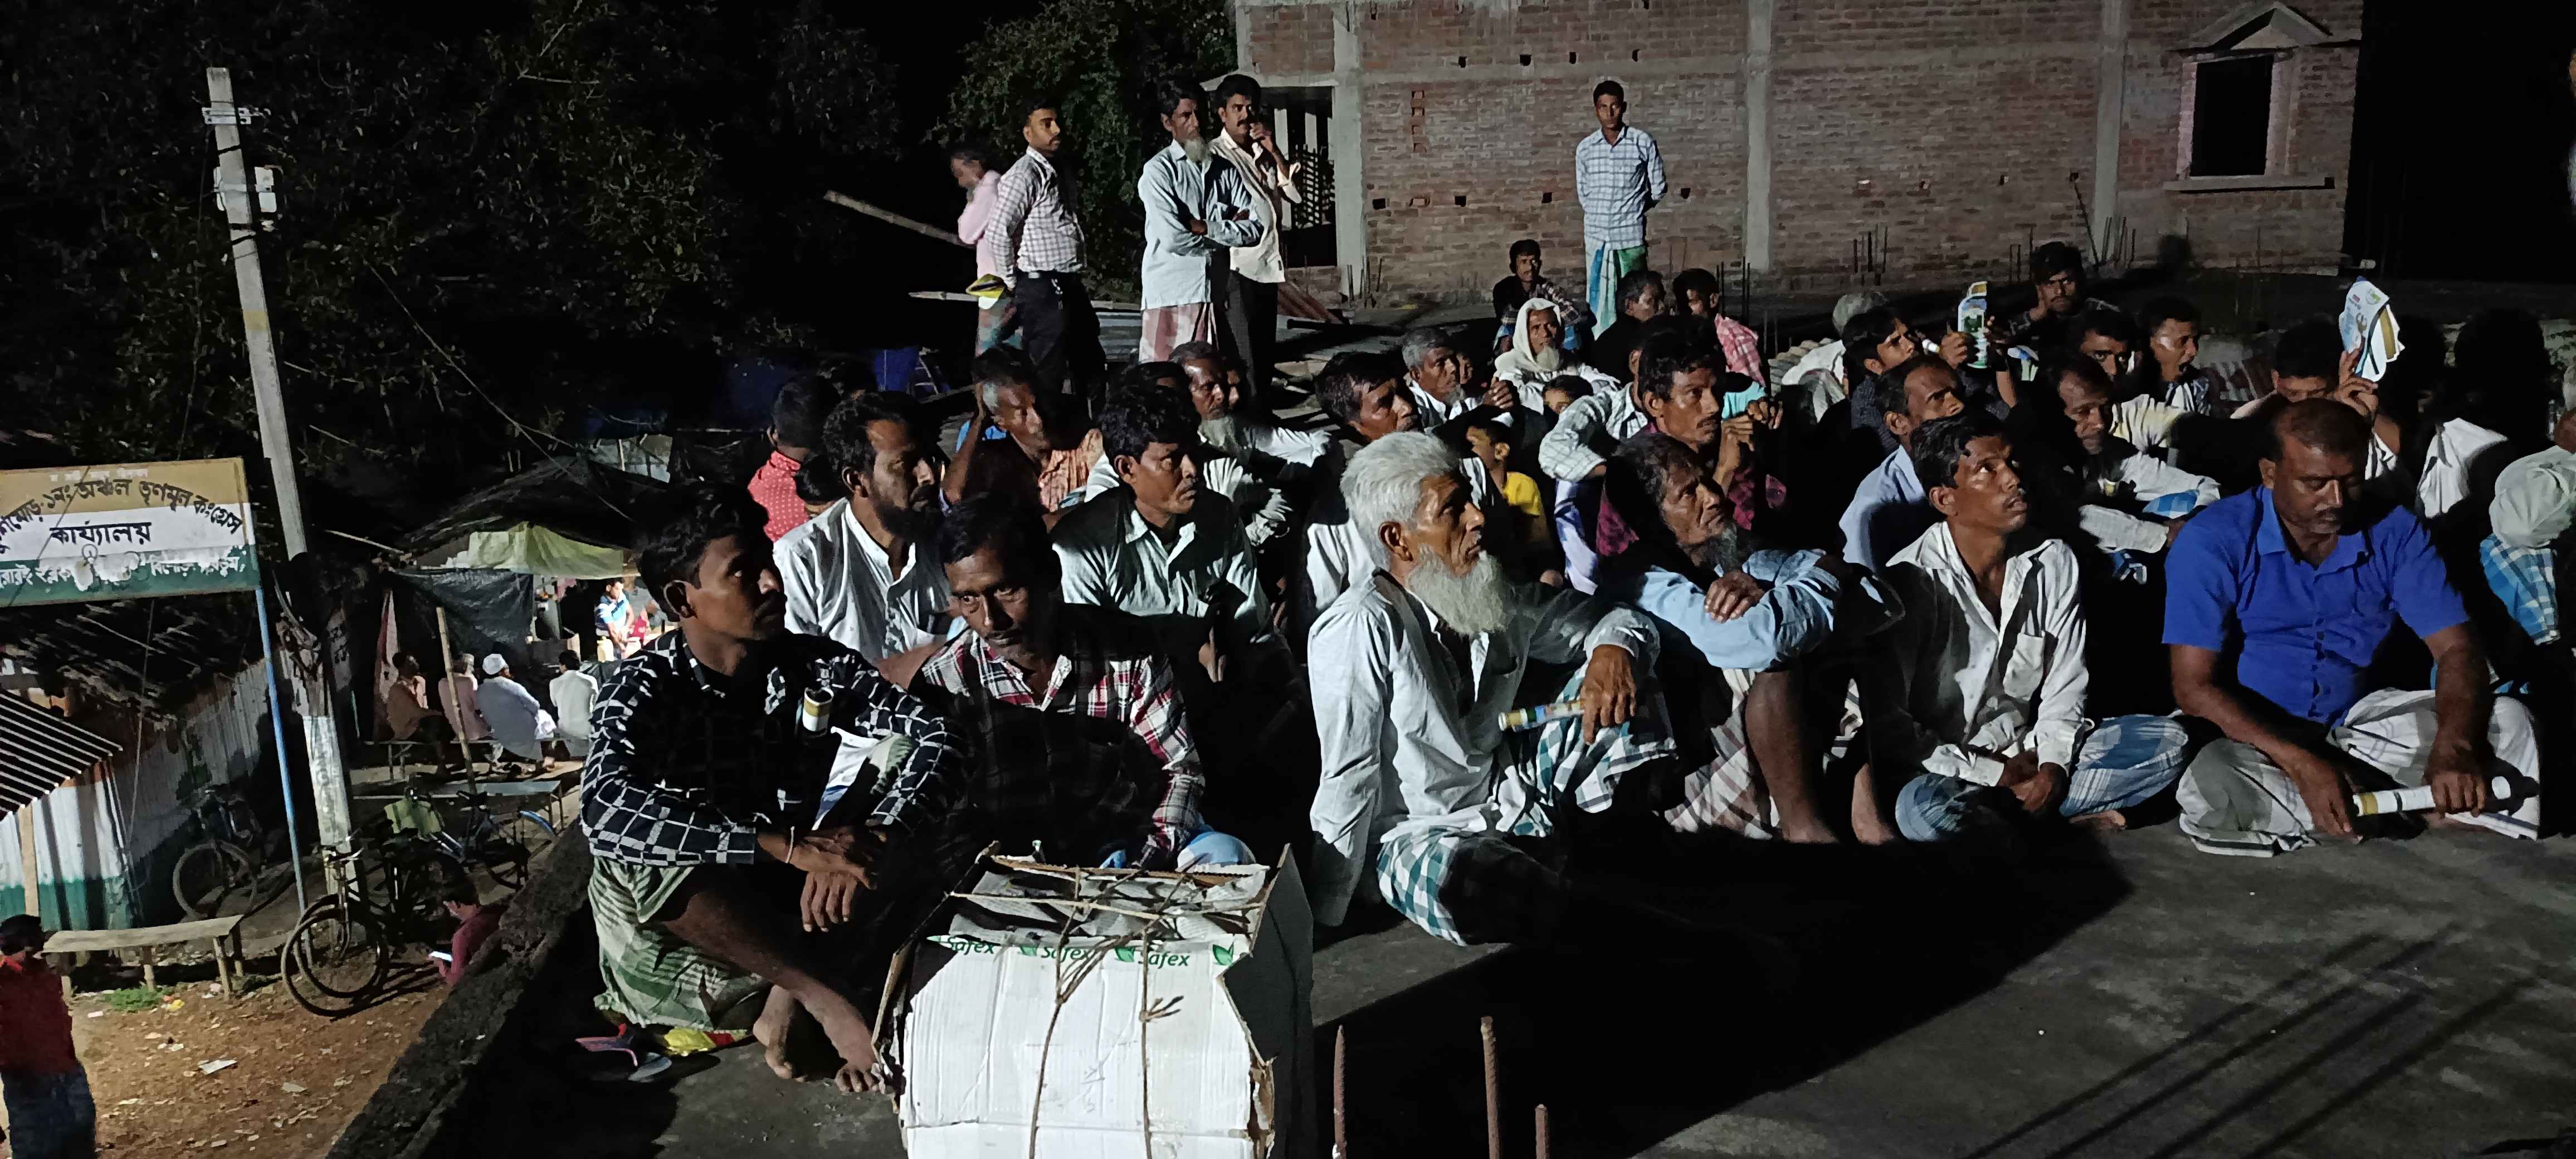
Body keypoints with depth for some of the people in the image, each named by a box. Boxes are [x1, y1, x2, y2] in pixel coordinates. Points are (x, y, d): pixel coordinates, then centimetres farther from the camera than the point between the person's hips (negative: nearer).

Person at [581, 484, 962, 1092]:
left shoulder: (816, 665, -5)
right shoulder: (641, 690, -15)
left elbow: (932, 737, -13)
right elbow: (606, 812, -34)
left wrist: (870, 844, -32)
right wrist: (790, 846, -41)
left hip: (802, 907, 3)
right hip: (690, 927, -3)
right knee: (635, 856, -34)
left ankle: (790, 1004, -25)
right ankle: (828, 999, -25)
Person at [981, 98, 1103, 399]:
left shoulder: (1060, 174, 15)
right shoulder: (1024, 176, -13)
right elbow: (998, 234, -17)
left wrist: (1079, 280, 18)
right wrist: (1014, 284, -8)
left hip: (1071, 286, 9)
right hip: (1042, 291, -9)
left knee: (1090, 369, 15)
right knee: (1046, 377, -6)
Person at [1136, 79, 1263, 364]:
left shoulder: (1225, 169, 12)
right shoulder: (1158, 171, -4)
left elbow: (1255, 228, 1)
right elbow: (1174, 239, -16)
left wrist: (1204, 227, -11)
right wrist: (1228, 229, -1)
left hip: (1217, 296, 5)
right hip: (1172, 297, -5)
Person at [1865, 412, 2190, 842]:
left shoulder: (2054, 561, 1)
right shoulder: (1910, 581, -16)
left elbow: (2065, 690, 5)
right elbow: (1886, 726, -17)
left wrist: (2052, 765, -14)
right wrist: (1994, 774, -15)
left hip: (2028, 755, 6)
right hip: (1946, 770, -6)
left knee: (2166, 740, -7)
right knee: (1923, 809, -38)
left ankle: (1996, 814, -16)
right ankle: (2065, 826, -13)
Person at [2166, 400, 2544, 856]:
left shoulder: (2395, 532, -6)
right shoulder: (2214, 541, -18)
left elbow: (2456, 648, -8)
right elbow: (2194, 686, -20)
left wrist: (2454, 748, -30)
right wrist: (2301, 765, -33)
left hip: (2355, 722, 3)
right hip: (2249, 736, -3)